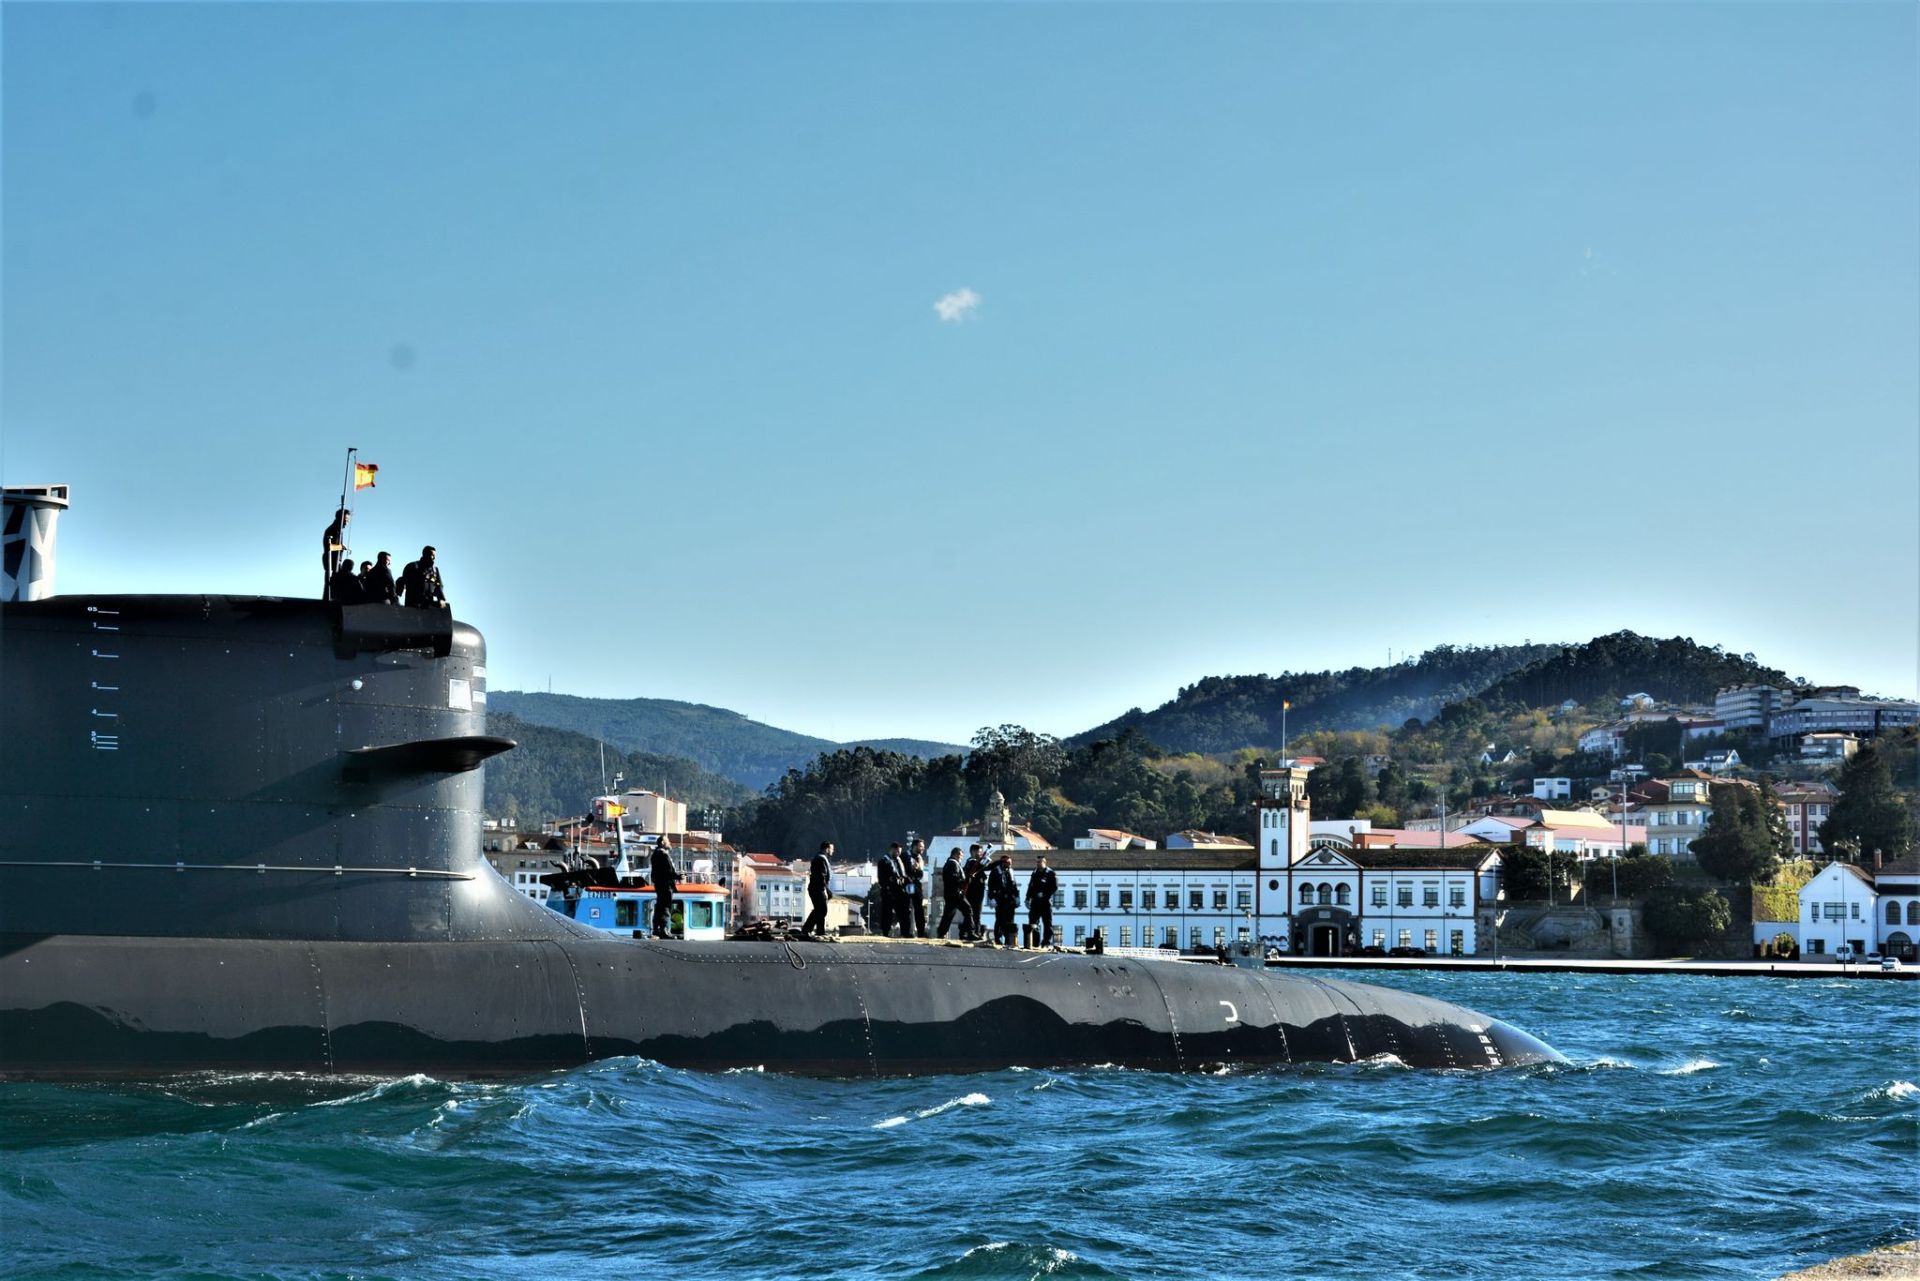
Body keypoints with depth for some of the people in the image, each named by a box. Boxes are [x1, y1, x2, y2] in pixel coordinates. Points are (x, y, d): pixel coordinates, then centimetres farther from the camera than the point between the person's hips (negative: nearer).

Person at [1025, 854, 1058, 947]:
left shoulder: (1050, 873, -1)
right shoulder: (1035, 873, 16)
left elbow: (1055, 887, -6)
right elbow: (1030, 886, 21)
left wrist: (1045, 894, -16)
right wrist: (1028, 898, 13)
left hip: (1045, 902, -5)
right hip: (1035, 901, 5)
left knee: (1047, 922, -2)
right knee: (1033, 922, 1)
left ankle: (1047, 942, 1)